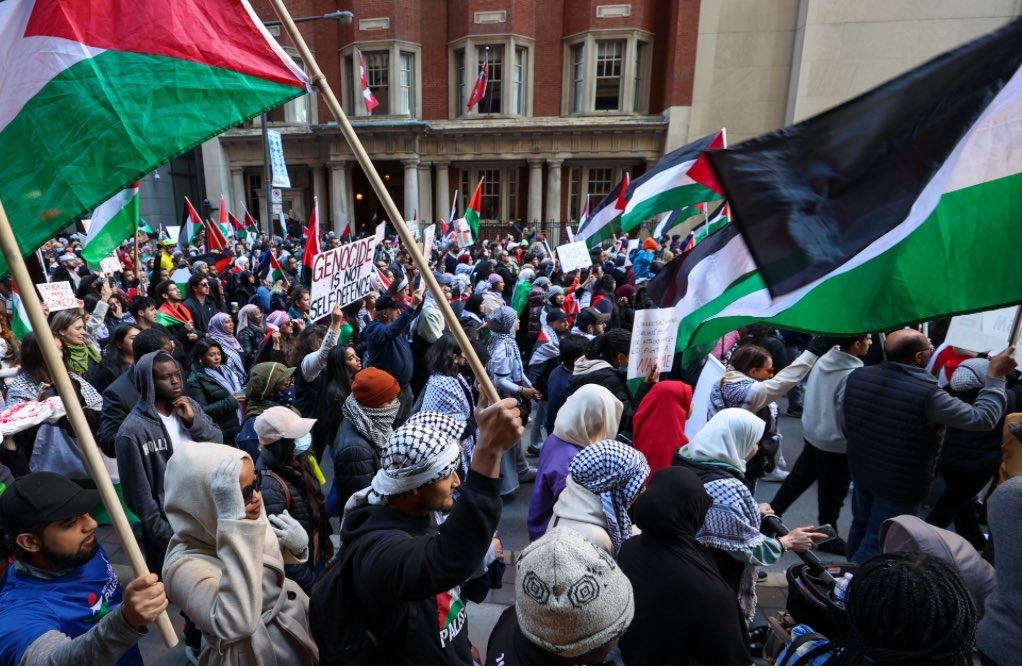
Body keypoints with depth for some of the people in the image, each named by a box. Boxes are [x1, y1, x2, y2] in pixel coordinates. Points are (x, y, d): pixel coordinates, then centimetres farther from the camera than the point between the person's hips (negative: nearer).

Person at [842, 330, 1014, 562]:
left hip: (860, 470, 6)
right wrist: (996, 376, -5)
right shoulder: (927, 393, -26)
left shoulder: (858, 375, -8)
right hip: (900, 483, -6)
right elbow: (982, 418, -15)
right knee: (876, 543, 8)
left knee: (860, 527, 25)